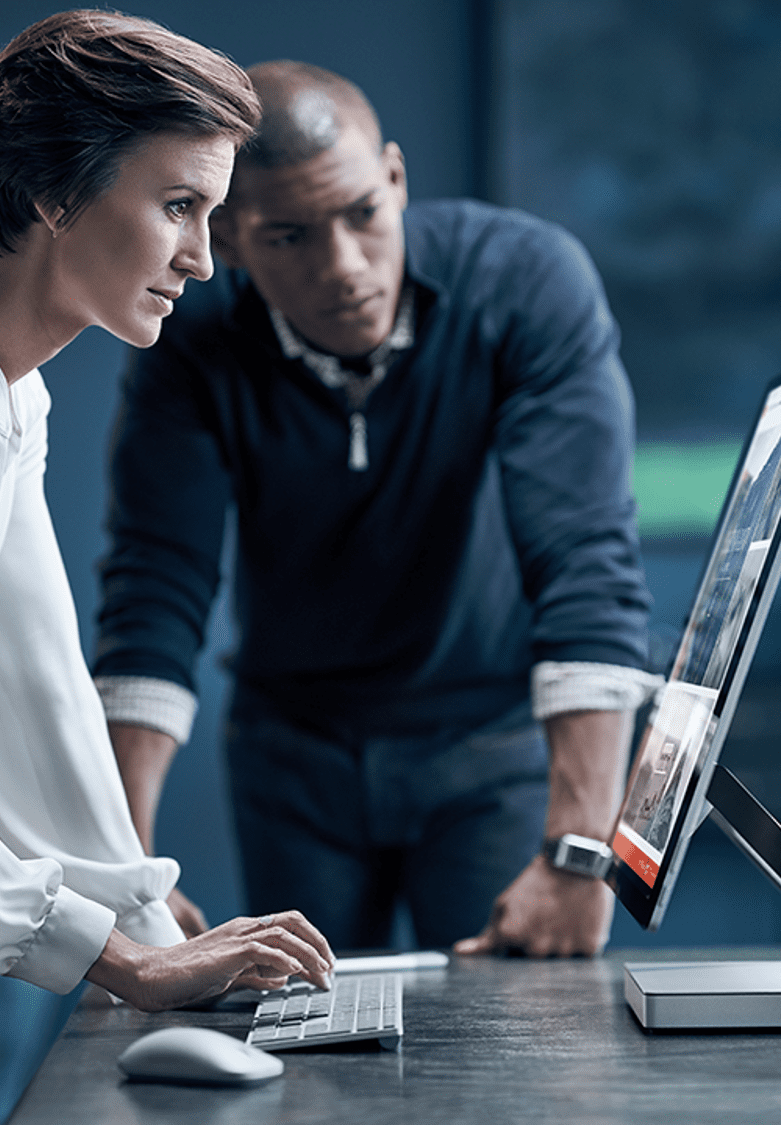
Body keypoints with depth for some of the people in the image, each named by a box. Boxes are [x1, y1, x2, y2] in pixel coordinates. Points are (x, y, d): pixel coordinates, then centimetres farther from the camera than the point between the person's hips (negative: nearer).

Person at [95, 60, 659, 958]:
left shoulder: (529, 283, -22)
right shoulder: (190, 351, -16)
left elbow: (588, 565, -29)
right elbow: (154, 599, -20)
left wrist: (579, 856, -38)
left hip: (497, 732, -2)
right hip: (296, 744, 2)